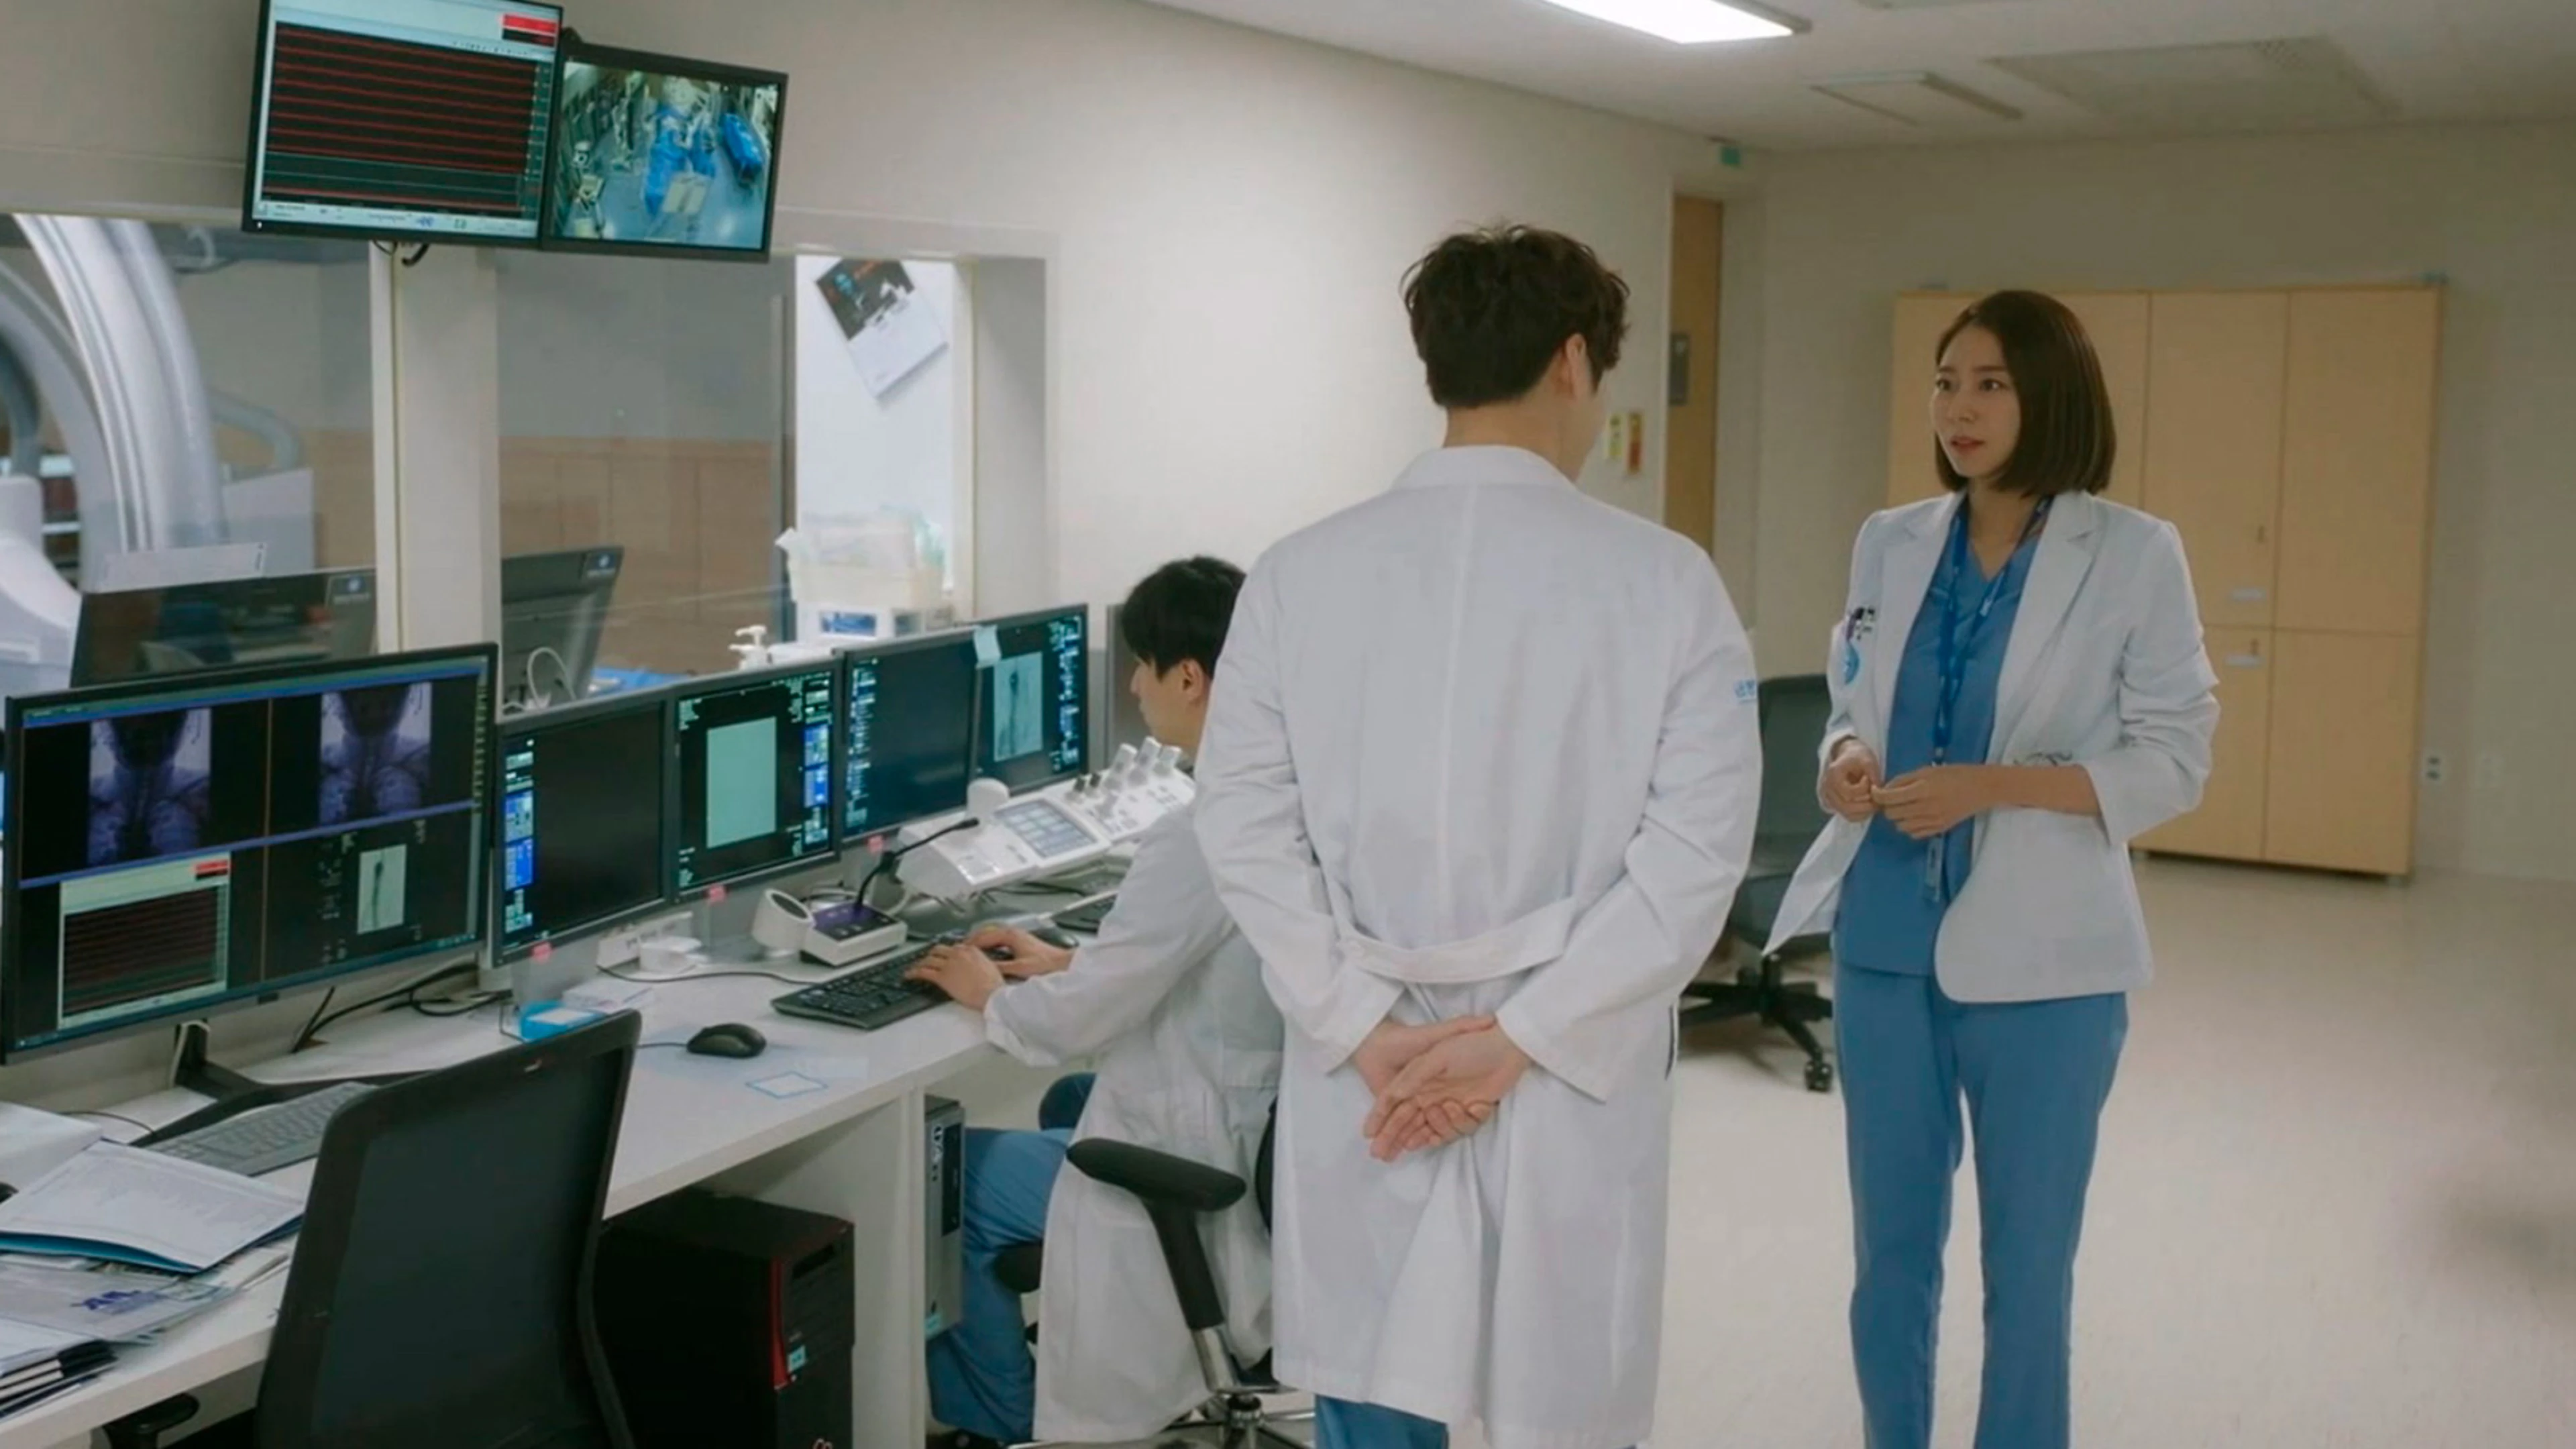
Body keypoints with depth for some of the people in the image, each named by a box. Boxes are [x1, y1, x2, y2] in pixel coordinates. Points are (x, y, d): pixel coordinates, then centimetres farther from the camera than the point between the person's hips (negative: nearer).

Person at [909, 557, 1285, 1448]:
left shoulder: (1201, 835, -28)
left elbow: (1072, 1025, -20)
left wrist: (989, 996, 0)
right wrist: (1072, 963, 12)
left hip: (1194, 1166, -9)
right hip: (1266, 1124, 9)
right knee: (1065, 1102, 32)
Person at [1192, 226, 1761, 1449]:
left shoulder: (1300, 573, -3)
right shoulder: (1665, 581, -8)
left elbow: (1244, 824, -5)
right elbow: (1696, 849, -12)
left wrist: (1368, 1030, -6)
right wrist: (1520, 1037, -11)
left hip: (1354, 1071, 2)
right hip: (1575, 1090, -2)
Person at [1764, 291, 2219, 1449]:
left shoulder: (2135, 555, -7)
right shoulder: (1889, 545, 5)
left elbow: (2174, 758, -7)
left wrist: (1995, 786, -19)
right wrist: (1847, 762, -8)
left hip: (2039, 954, -4)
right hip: (1884, 940, 4)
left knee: (2027, 1262, 10)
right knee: (1889, 1244, 16)